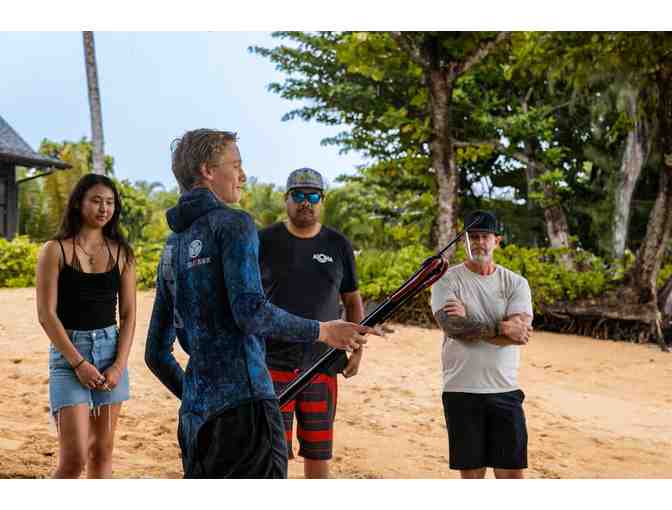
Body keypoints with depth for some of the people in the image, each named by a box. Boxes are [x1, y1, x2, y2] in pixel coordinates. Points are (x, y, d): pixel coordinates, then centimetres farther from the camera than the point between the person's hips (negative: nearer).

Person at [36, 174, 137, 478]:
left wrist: (119, 364, -6)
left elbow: (128, 314, 6)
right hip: (68, 351, -4)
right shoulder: (56, 250, -3)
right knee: (74, 458, -10)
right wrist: (79, 363, -13)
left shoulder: (121, 253, 7)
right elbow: (46, 314, -8)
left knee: (102, 450, 8)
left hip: (111, 351, 4)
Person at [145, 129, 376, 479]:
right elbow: (251, 312, -18)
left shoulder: (172, 247, 18)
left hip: (195, 414, 8)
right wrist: (322, 331, -8)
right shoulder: (232, 223, -5)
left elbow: (156, 353, 19)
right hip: (243, 406, -8)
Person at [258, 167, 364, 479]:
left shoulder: (338, 245, 8)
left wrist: (358, 350, 5)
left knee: (318, 453, 8)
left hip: (322, 364, 2)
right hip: (272, 363, -2)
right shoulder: (264, 241, 1)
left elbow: (353, 300, 15)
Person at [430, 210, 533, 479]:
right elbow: (453, 327, -16)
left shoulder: (516, 283, 6)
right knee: (471, 473, 5)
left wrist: (469, 322, -12)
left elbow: (520, 330, -10)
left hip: (505, 390, 2)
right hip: (461, 392, -2)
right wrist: (501, 328, -17)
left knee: (512, 472, 3)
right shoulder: (447, 280, 1)